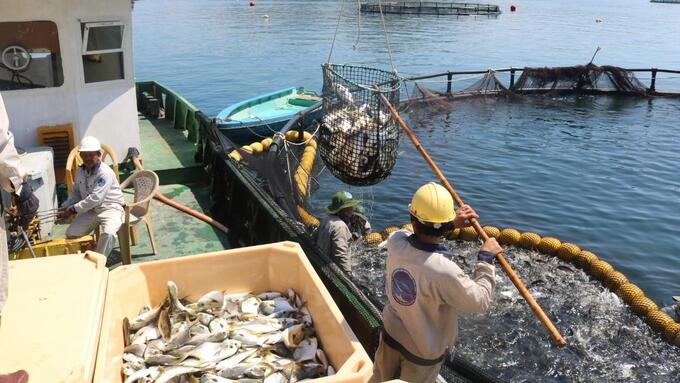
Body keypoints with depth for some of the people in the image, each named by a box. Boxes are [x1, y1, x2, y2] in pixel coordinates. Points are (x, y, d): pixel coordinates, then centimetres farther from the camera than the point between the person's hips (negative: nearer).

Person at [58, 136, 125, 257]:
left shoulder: (105, 173, -21)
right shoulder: (80, 171, 5)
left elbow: (95, 198, -26)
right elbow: (76, 192, 17)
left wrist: (73, 210, -23)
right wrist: (65, 207, 0)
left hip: (111, 208, -7)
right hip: (91, 209, 8)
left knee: (108, 233, -34)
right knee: (71, 234, -2)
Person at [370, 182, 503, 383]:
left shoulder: (395, 242, -23)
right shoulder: (444, 271, -38)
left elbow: (418, 236, 4)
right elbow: (480, 301, -21)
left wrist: (451, 224, -1)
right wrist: (486, 259, -13)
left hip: (390, 335, 4)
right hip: (423, 351, -4)